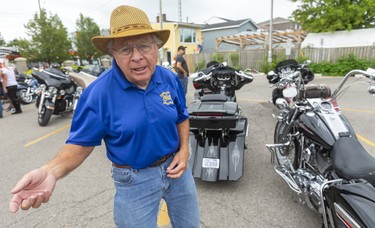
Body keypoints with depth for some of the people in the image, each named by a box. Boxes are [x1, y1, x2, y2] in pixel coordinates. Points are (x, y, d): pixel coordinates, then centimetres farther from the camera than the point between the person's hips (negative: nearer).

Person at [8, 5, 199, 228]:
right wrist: (50, 171, -32)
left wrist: (184, 150, -10)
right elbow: (82, 142, -13)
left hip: (174, 166, 5)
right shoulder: (99, 93, -20)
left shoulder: (170, 79, -8)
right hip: (135, 179, -4)